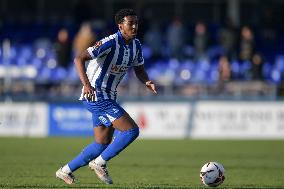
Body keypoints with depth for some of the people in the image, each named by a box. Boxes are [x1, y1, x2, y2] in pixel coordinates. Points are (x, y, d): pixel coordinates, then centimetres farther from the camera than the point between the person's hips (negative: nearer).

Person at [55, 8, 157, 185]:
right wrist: (86, 84, -38)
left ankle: (66, 171, 24)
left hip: (108, 97, 9)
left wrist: (147, 82, -7)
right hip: (96, 96, -9)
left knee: (103, 143, 15)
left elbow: (139, 69, 17)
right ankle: (100, 163, -1)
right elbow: (79, 59, -25)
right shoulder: (110, 43, -21)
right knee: (132, 131, -15)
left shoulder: (136, 45, 4)